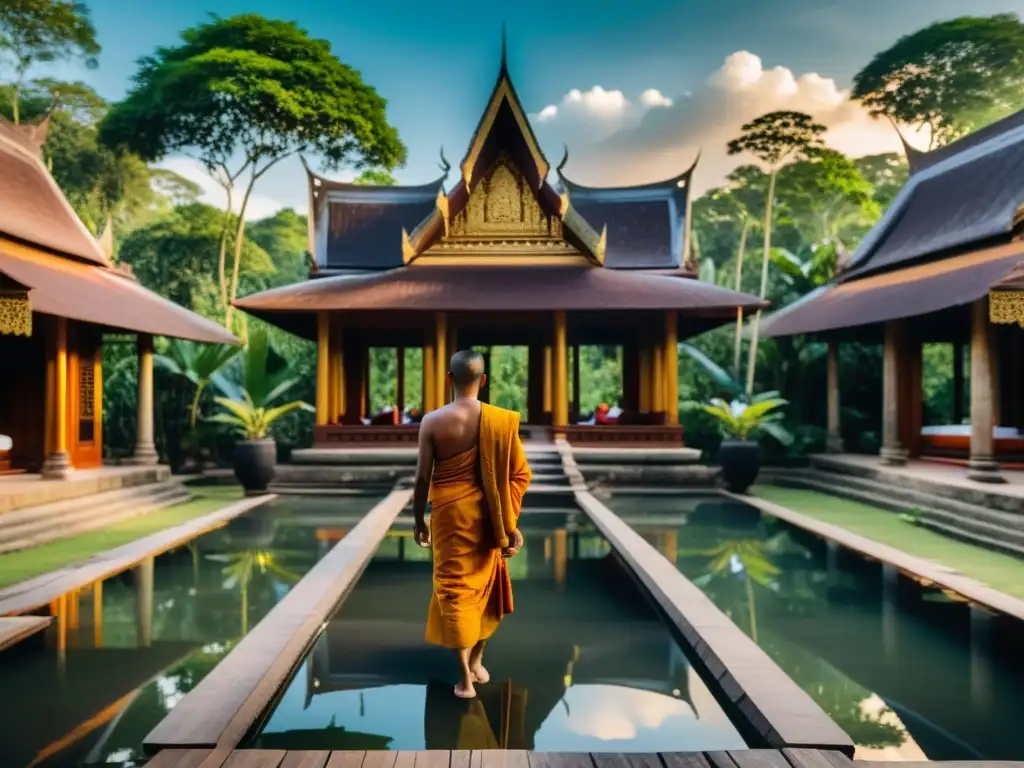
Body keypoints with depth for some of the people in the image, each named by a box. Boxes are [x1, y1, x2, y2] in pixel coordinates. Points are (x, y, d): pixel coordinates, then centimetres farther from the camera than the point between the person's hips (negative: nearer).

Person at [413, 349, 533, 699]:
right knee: (484, 584, 19)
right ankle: (476, 661, 33)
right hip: (487, 517, 3)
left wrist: (419, 521, 4)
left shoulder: (433, 421, -12)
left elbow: (423, 478, -8)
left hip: (450, 514, -2)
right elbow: (520, 474, -6)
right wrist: (510, 522, 1)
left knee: (454, 588, 7)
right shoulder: (502, 420, -7)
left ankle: (465, 677, 9)